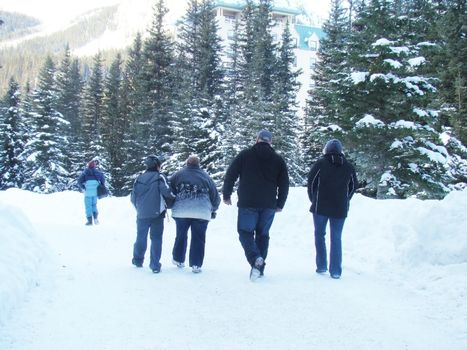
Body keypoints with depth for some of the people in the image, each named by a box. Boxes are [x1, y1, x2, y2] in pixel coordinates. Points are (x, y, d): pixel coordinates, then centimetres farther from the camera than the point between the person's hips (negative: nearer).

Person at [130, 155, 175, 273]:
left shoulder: (139, 178, 4)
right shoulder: (159, 177, -7)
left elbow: (133, 197, 4)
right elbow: (166, 192, -20)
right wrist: (173, 197, 0)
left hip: (142, 214, 3)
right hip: (157, 213, -3)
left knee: (141, 237, 18)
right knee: (156, 238, 5)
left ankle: (138, 260, 31)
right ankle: (155, 265, 3)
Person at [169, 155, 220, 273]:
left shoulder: (178, 175, 5)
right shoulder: (205, 176, 9)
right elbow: (215, 196, 14)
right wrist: (213, 209, 29)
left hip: (181, 211, 1)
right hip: (202, 213, 0)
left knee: (181, 236, 18)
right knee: (198, 238, 7)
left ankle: (178, 259, 27)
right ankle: (196, 265, 5)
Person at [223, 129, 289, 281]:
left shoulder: (245, 155, 1)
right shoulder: (278, 159, 8)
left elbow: (230, 175, 0)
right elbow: (284, 184, 10)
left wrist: (226, 195, 11)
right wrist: (280, 204, 19)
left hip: (247, 203, -3)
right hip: (269, 205, 3)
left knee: (245, 232, 3)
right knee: (262, 234, 13)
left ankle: (255, 259, -20)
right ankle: (260, 267, 15)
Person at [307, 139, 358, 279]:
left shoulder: (320, 163, -4)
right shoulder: (348, 167, 6)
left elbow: (311, 182, -3)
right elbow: (353, 185, 13)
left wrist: (313, 199, 11)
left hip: (320, 207, -2)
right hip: (340, 209, 2)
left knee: (319, 235, 12)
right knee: (336, 238, 6)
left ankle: (321, 266, 9)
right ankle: (335, 270, 3)